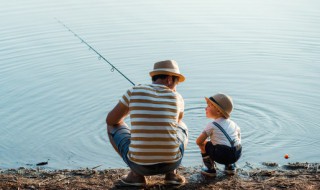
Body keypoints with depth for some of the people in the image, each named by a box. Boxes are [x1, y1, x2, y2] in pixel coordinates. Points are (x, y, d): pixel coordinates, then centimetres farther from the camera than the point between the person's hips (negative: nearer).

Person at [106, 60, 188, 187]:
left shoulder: (134, 92, -1)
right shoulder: (177, 98, 4)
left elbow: (111, 120, 11)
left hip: (140, 164, -2)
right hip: (172, 162, 2)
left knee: (113, 126, 24)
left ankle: (136, 174, 13)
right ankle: (171, 173, 15)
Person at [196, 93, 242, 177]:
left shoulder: (212, 125, 0)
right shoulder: (233, 124, 18)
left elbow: (198, 141, 0)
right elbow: (239, 138, 28)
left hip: (221, 156, -6)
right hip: (237, 155, 6)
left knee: (203, 144, 14)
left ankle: (211, 169, 15)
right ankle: (230, 166, 28)